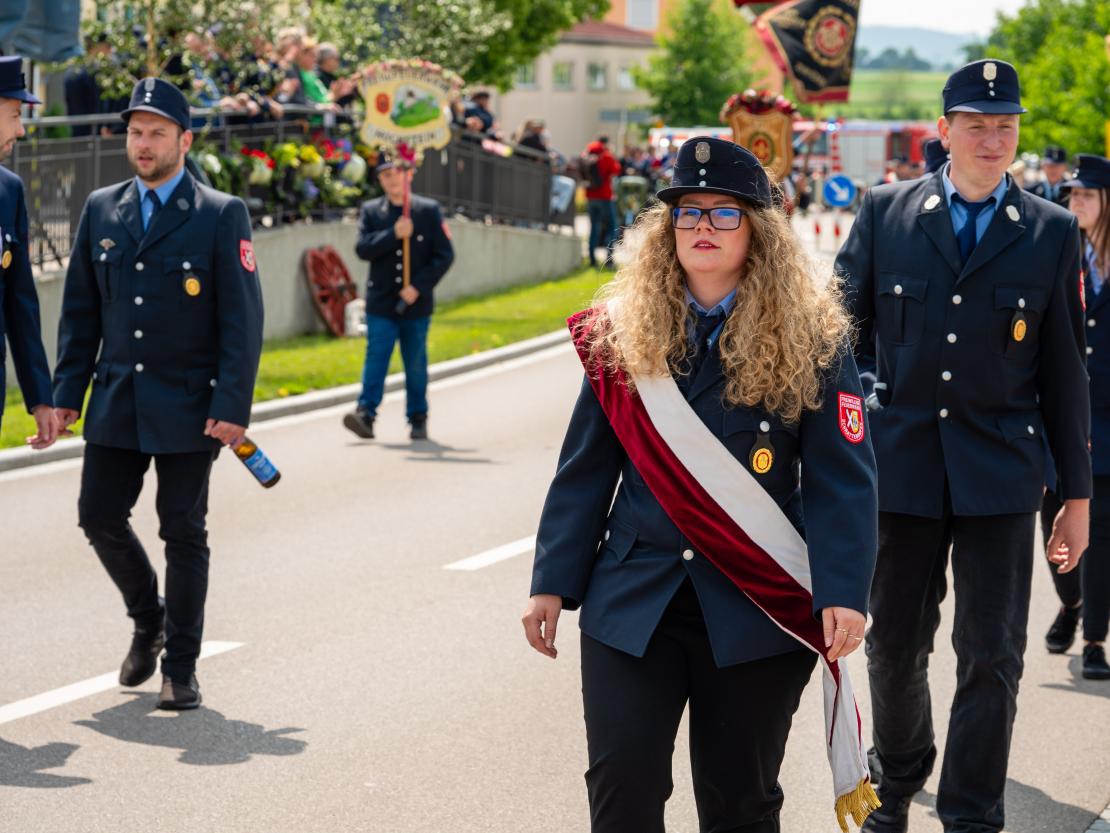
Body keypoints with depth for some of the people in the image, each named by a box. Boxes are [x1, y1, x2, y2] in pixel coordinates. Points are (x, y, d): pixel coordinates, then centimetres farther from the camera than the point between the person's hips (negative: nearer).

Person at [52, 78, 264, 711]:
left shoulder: (222, 216, -5)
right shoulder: (102, 210, 8)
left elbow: (242, 321, -8)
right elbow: (80, 310, 12)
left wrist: (232, 408, -15)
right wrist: (68, 392, 5)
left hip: (189, 408, -4)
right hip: (117, 402, 4)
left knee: (184, 532, 1)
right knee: (100, 516, 3)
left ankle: (181, 669, 12)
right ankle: (149, 620, 30)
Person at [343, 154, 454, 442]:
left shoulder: (429, 210, 1)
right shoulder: (370, 211, 5)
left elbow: (444, 255, -3)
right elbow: (362, 248, -8)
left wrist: (419, 287, -12)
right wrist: (394, 234, -20)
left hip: (416, 302, 0)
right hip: (381, 302, 0)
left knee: (416, 363, 8)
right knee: (376, 356, -11)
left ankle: (418, 419, 18)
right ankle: (366, 412, -17)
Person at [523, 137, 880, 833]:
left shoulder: (811, 339, -3)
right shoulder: (622, 334, 5)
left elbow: (843, 478, -7)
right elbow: (585, 471, 7)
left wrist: (844, 594, -17)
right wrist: (553, 584, 3)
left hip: (758, 613, -2)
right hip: (632, 602, 2)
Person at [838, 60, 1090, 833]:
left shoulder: (1053, 232, 2)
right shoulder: (885, 212, 2)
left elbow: (1063, 369, 4)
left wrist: (1078, 493, 4)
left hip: (1001, 471, -1)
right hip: (903, 462, 1)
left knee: (992, 653, -1)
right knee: (895, 642, 12)